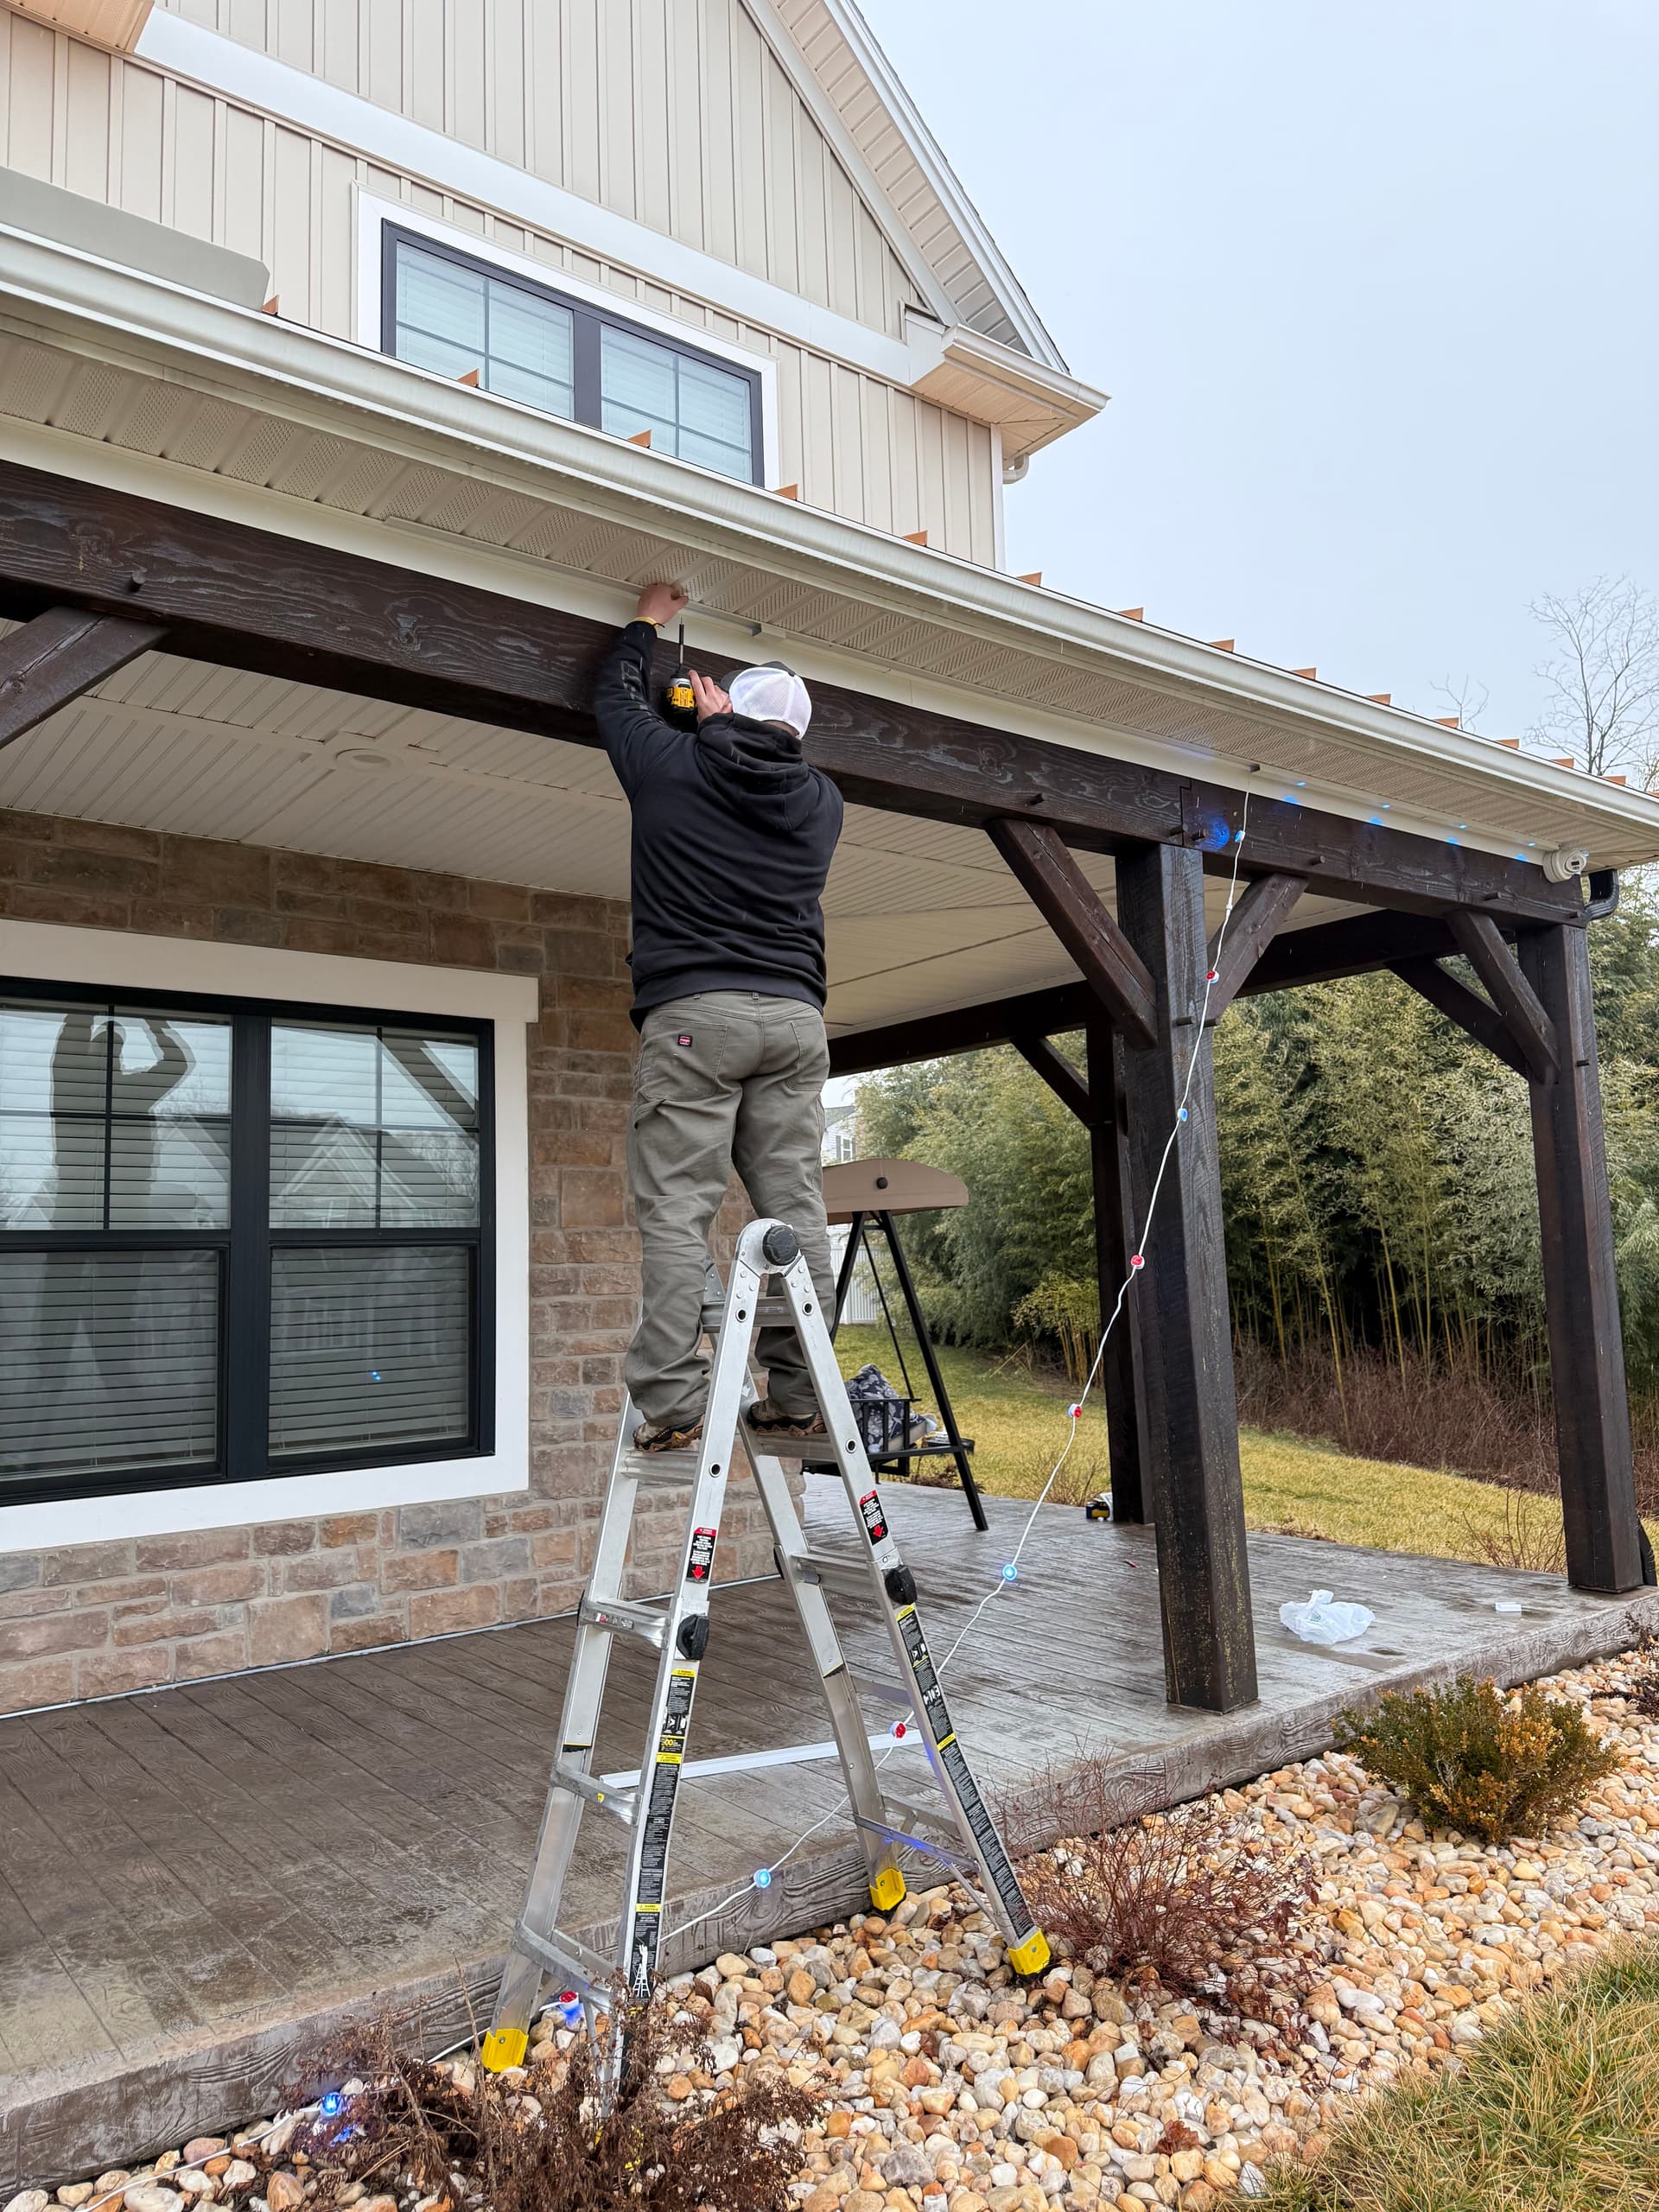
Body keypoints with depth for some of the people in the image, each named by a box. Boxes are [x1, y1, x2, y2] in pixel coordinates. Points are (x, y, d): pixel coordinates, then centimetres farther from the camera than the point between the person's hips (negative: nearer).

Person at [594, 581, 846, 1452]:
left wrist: (646, 623, 38)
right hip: (795, 1019, 4)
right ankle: (799, 1398, 5)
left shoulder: (675, 768, 5)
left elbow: (615, 697, 24)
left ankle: (671, 1403, -10)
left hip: (693, 1013, -3)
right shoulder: (821, 801, 14)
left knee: (676, 1210, -5)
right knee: (795, 1209, 3)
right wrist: (724, 728, 41)